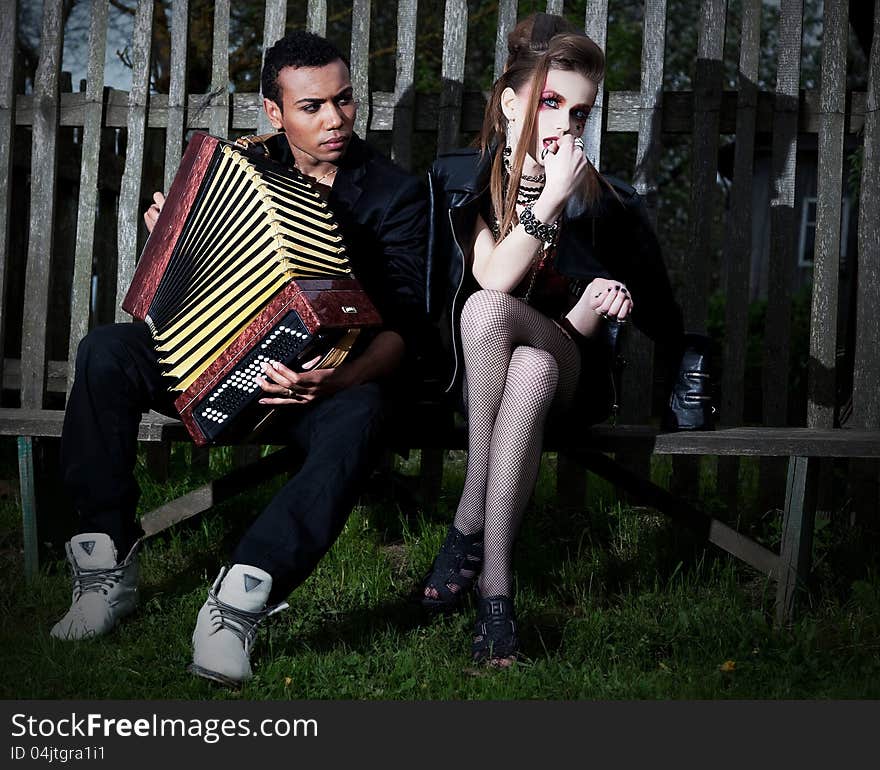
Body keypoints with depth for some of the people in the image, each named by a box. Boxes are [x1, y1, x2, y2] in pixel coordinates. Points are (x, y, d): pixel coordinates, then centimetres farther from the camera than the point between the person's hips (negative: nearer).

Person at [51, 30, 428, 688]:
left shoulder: (395, 194, -1)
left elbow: (402, 325, -13)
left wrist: (340, 378, -34)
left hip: (322, 378, -3)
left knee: (359, 416, -39)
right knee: (106, 352, -24)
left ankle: (242, 599, -50)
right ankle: (108, 567, -20)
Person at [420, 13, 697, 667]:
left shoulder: (601, 203, -1)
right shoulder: (465, 178, -2)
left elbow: (581, 332, 4)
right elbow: (494, 277, -18)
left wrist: (594, 306, -19)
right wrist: (550, 199, -24)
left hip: (566, 373, 0)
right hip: (473, 368, 0)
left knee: (532, 372, -37)